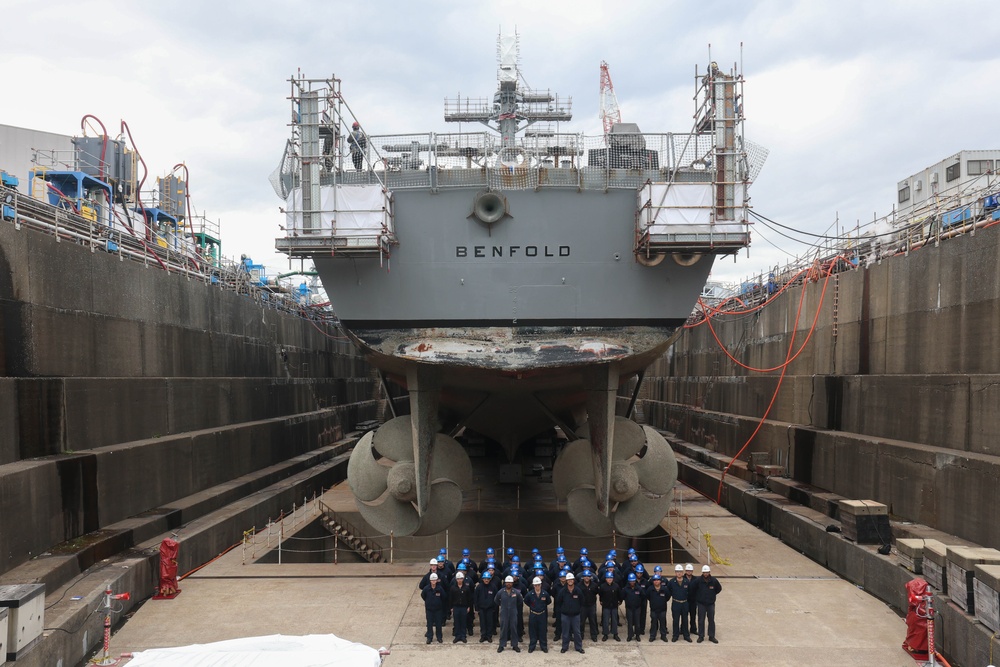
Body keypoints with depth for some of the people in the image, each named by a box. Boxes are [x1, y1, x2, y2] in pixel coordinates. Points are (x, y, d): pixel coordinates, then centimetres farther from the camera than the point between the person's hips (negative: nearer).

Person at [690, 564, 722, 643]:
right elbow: (692, 589, 1)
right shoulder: (698, 581, -12)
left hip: (711, 604, 1)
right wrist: (695, 598, 7)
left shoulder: (714, 580, -8)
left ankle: (711, 636, 19)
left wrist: (712, 595, 9)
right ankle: (701, 636, 14)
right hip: (701, 604, -1)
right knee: (701, 621, 4)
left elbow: (719, 589, 10)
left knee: (711, 620, 8)